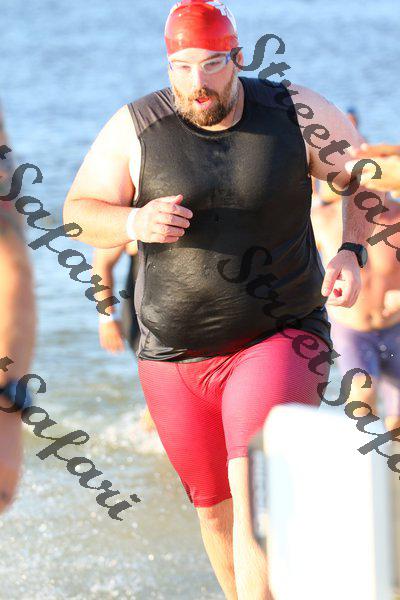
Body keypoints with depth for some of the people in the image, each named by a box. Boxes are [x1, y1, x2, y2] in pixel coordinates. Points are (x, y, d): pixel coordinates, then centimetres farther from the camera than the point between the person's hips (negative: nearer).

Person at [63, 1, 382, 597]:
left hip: (280, 340, -2)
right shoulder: (134, 128, -5)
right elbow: (79, 212, 1)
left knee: (255, 498, -21)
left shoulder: (296, 113, -5)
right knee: (213, 505, 15)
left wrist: (351, 253, -9)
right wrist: (135, 223, -21)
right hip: (176, 355, 3)